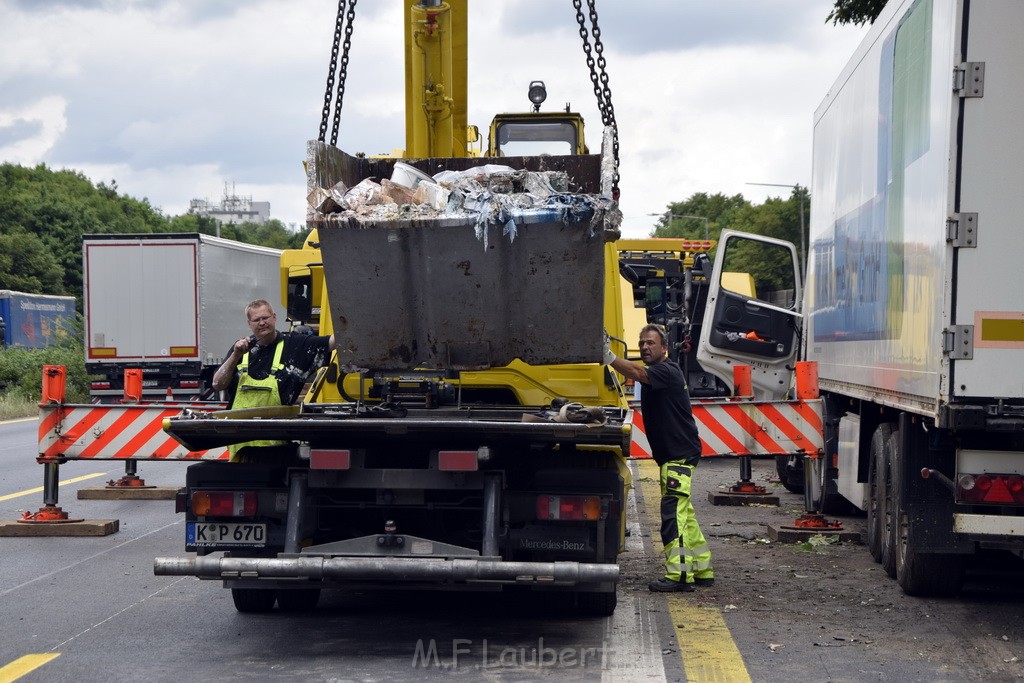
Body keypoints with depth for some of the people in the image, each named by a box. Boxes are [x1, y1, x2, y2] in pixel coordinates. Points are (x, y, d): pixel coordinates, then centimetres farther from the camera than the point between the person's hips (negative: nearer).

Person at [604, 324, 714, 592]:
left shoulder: (668, 371, -15)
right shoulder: (653, 374, 18)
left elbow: (637, 373, -32)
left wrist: (609, 357, -44)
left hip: (681, 454, -10)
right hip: (670, 455, 10)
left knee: (673, 512, -15)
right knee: (684, 514, 15)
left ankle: (678, 575, -16)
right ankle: (702, 570, 23)